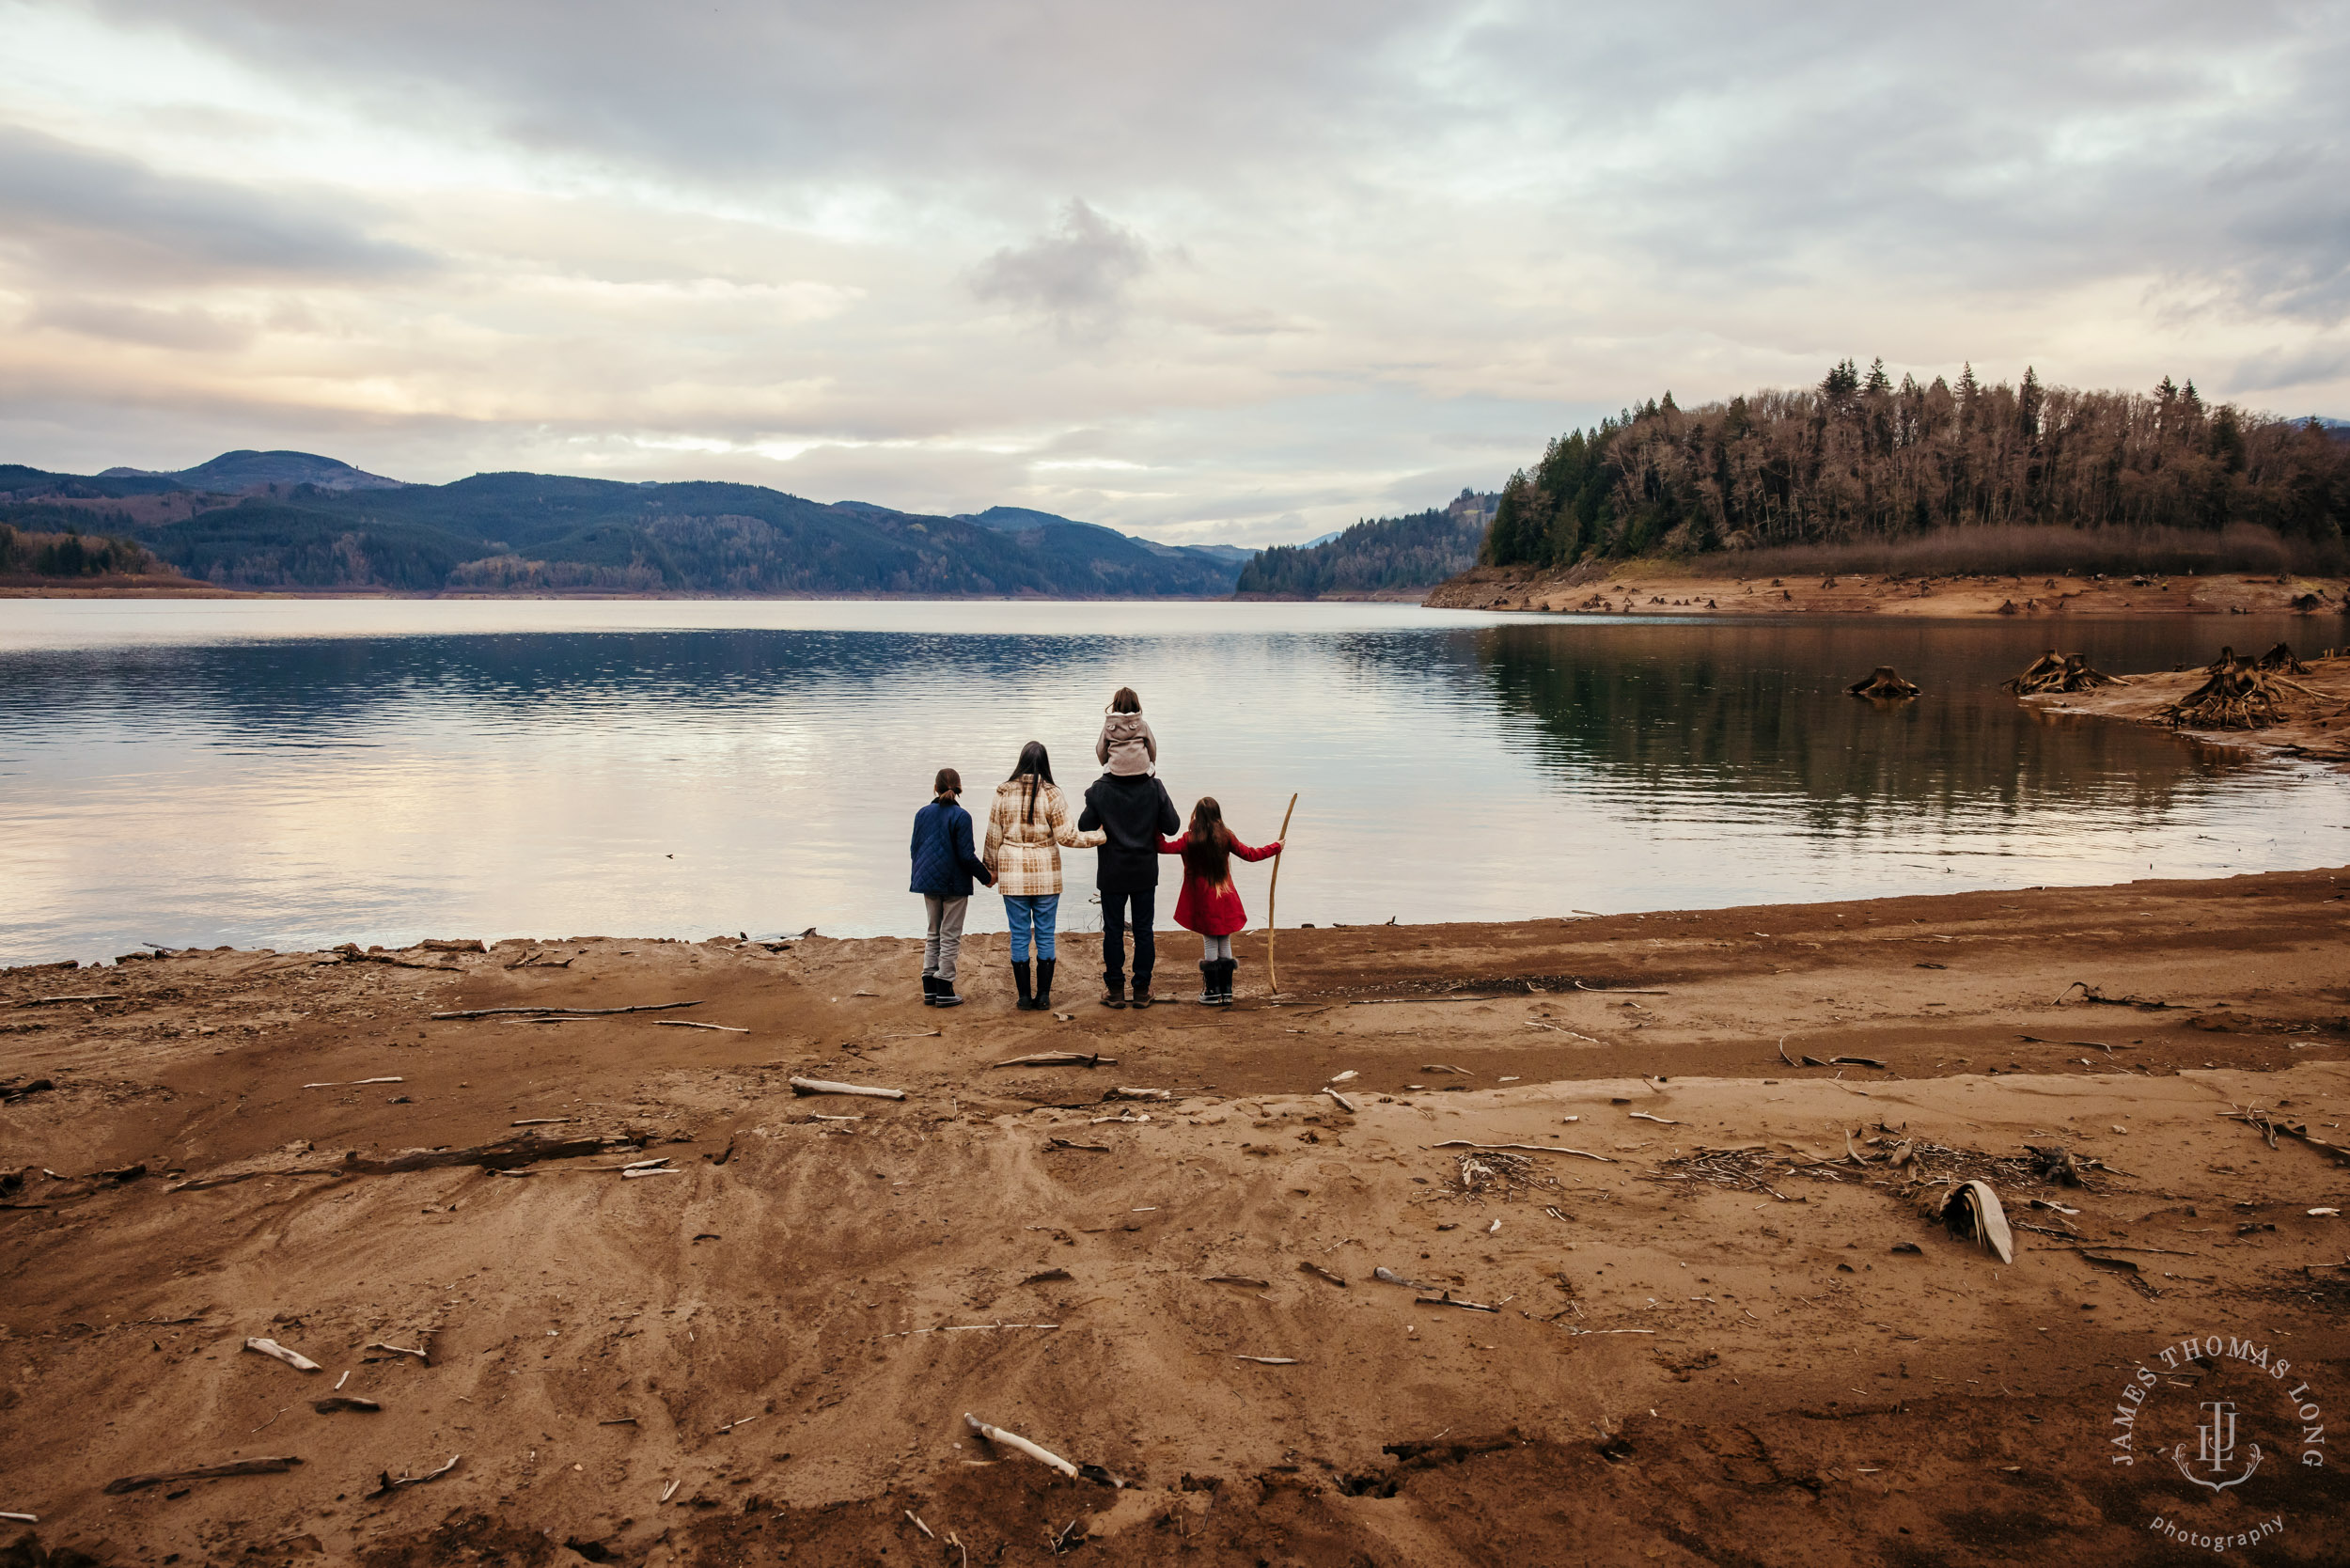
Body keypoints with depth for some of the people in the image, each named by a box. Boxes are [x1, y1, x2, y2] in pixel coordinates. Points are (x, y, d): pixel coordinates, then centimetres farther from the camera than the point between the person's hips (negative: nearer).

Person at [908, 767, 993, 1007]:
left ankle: (929, 990, 13)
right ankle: (944, 991, 4)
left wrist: (918, 878, 21)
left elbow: (915, 849, 9)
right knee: (950, 936, 3)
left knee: (932, 935, 15)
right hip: (954, 883, -5)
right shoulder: (961, 816, -13)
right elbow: (966, 855, -15)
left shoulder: (923, 814, 3)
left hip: (929, 882, 5)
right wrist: (986, 876, -3)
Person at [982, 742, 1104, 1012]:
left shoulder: (1003, 793, -2)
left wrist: (991, 869, 16)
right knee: (1045, 935, 8)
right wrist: (1098, 837, 5)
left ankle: (1024, 997, 9)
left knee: (1019, 936, 7)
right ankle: (1044, 996, 11)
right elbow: (1066, 836, -9)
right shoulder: (1052, 794, -7)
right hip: (1046, 875, -1)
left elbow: (993, 836, 4)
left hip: (1013, 875, 1)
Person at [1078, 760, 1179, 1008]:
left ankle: (1115, 990, 13)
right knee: (1143, 931, 10)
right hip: (1145, 873, 1)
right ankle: (1142, 990, 14)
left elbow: (1085, 826, -5)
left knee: (1113, 931, 9)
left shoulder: (1100, 790, -12)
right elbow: (1172, 826, -5)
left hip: (1112, 874, -1)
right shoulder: (1154, 788, -9)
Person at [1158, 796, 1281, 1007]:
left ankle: (1212, 993, 6)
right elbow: (1250, 855, 5)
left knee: (1210, 944, 4)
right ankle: (1226, 992, 12)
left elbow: (1163, 847, -13)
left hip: (1204, 901, -2)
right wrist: (1276, 847, 17)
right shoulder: (1226, 837, -2)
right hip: (1225, 901, 2)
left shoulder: (1190, 839, -10)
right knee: (1225, 945, 9)